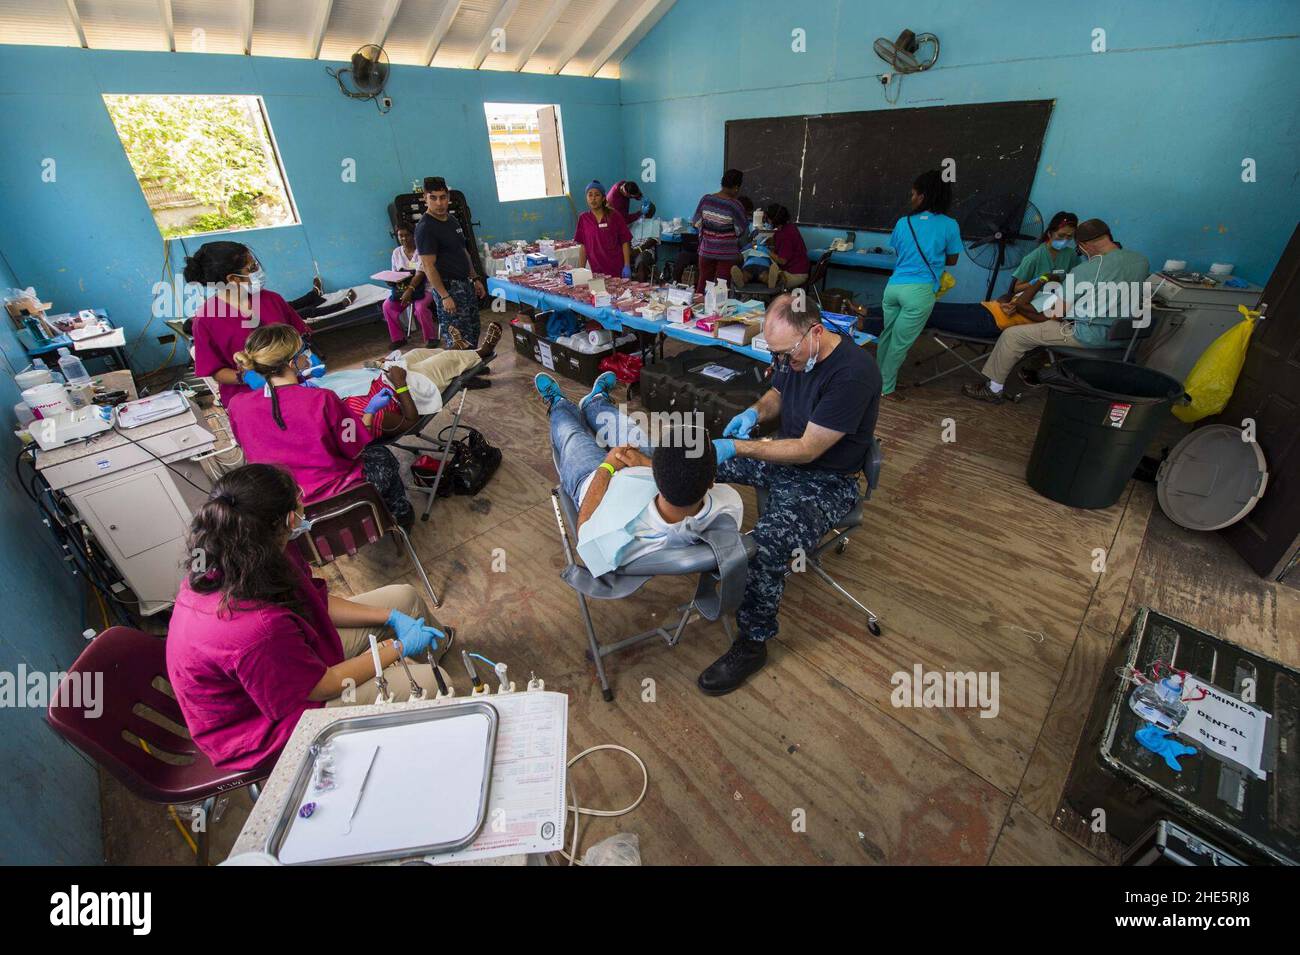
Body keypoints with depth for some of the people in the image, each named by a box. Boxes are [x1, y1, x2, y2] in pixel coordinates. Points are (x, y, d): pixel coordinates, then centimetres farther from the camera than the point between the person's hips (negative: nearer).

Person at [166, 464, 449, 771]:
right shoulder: (255, 629, -43)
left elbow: (318, 602, -3)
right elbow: (323, 687, -26)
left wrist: (391, 618, -7)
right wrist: (399, 647, -15)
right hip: (267, 725, -8)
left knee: (404, 598, 8)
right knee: (430, 682, -14)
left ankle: (435, 643, 38)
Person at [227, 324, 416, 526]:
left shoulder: (237, 405, -11)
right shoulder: (322, 400, -26)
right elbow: (355, 450, -13)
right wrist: (370, 410, 2)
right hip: (336, 496, -5)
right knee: (382, 456, 27)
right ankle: (400, 516, 46)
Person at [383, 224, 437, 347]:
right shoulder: (396, 252, 6)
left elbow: (420, 274, -22)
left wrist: (409, 290, -33)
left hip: (423, 287, -6)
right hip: (403, 287, 6)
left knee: (420, 307, -34)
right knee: (387, 305, -13)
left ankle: (431, 338, -14)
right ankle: (398, 338, 1)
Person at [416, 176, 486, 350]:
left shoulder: (452, 219, 13)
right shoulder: (425, 228, -13)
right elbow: (428, 266, -18)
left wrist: (475, 278, 16)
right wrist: (445, 296, -23)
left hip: (466, 284, 9)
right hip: (448, 287, -9)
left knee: (473, 331, 13)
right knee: (457, 338, -9)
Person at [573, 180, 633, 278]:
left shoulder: (614, 216, -1)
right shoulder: (583, 219, 6)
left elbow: (625, 242, -1)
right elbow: (583, 246, 8)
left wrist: (627, 266, -9)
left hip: (618, 270, -1)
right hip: (596, 271, 2)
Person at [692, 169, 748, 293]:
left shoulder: (705, 199, -3)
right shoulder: (735, 205, -13)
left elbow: (696, 223, 4)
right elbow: (742, 231, -4)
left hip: (706, 251, 4)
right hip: (727, 254, -4)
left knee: (702, 283, 14)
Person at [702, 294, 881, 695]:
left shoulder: (853, 373, -27)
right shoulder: (795, 354, -3)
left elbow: (807, 450, -26)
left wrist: (736, 448, -28)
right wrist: (755, 412, -6)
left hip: (826, 480, -8)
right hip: (782, 452, 9)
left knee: (768, 543, -32)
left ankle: (753, 643, -8)